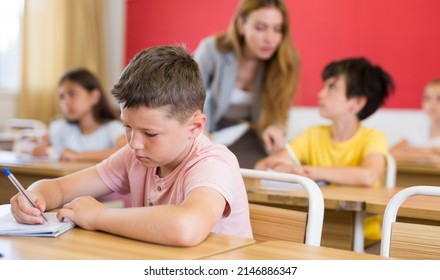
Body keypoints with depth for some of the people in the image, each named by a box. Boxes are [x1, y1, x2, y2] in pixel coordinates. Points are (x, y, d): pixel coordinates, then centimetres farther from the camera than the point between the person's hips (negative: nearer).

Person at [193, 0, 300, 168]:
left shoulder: (286, 62, -17)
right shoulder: (212, 50, -20)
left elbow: (278, 113, -9)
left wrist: (274, 129, -33)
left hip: (250, 134, 1)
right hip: (212, 132, 0)